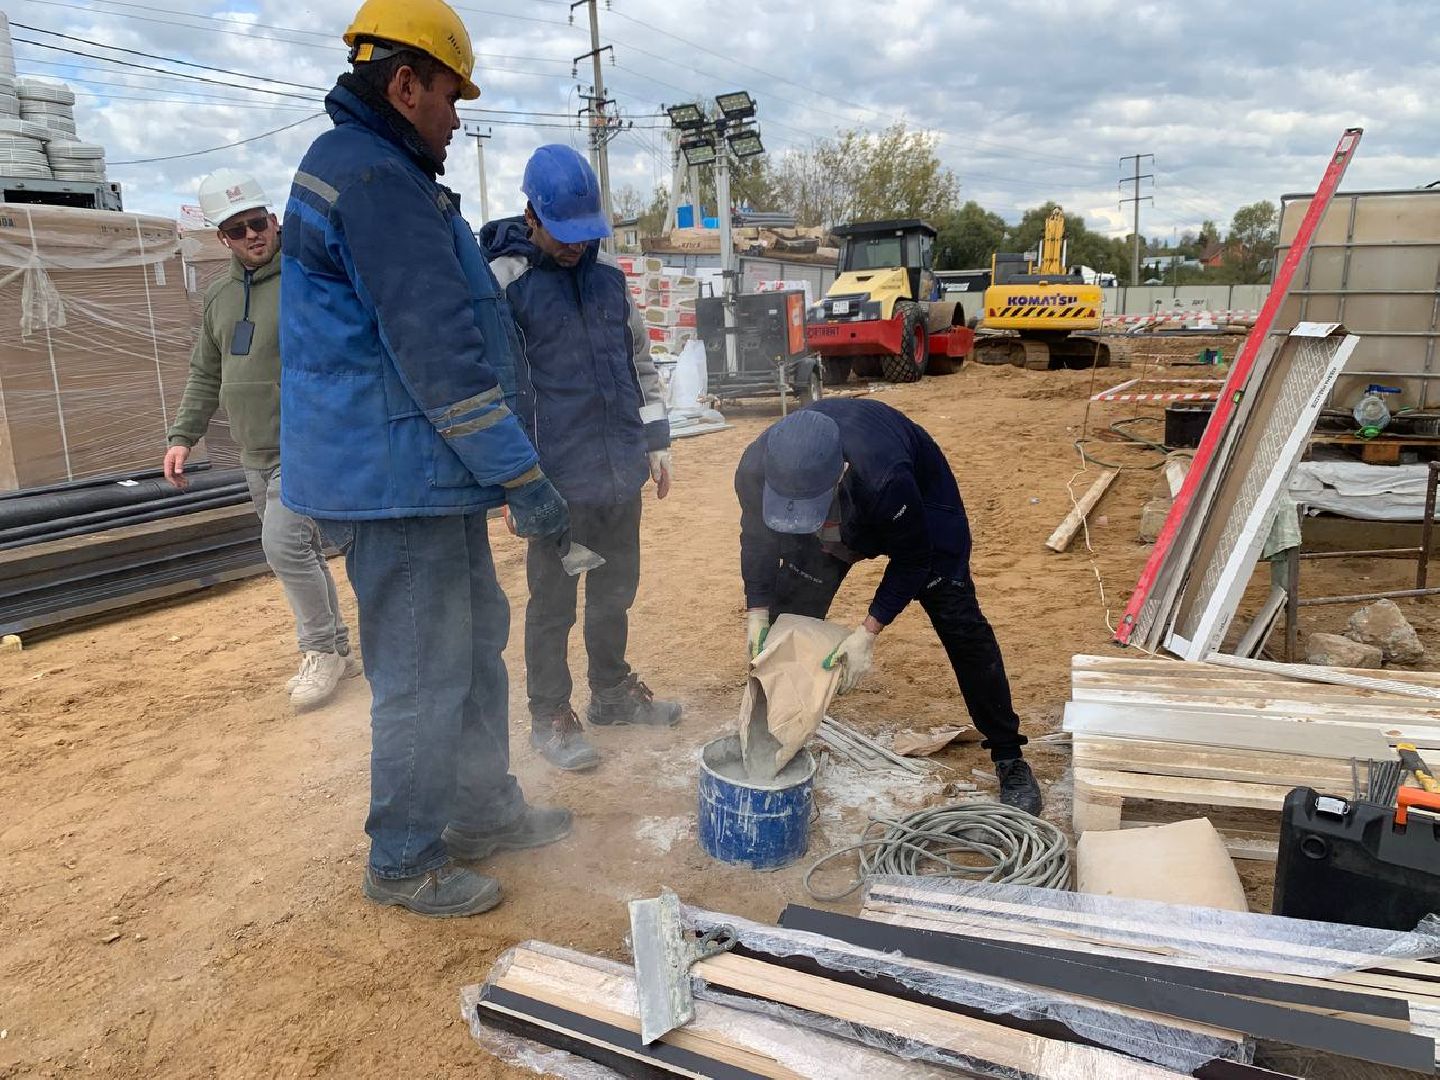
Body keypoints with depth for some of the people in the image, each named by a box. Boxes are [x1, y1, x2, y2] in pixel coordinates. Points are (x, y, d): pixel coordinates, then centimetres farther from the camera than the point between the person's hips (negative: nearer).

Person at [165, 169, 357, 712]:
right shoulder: (220, 295, 13)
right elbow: (205, 374, 19)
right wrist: (183, 436, 12)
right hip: (256, 454, 7)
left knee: (283, 545, -16)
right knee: (300, 553, 12)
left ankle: (321, 649, 3)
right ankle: (336, 650, 24)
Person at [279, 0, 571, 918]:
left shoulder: (358, 170, 19)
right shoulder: (376, 179, -16)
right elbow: (438, 353, -23)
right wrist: (521, 476, -20)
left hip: (427, 479, 11)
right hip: (399, 482, -11)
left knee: (478, 641, 19)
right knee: (425, 676, 0)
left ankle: (484, 809, 34)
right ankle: (405, 861, 18)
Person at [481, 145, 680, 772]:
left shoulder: (608, 274, 9)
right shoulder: (502, 282, -8)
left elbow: (639, 361, 17)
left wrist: (656, 441, 14)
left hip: (622, 471, 6)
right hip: (558, 479, -6)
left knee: (616, 590, 18)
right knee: (553, 603, 6)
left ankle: (612, 691, 36)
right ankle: (550, 717, 22)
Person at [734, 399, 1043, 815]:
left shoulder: (885, 478, -47)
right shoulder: (755, 467, -35)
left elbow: (911, 559, -27)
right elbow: (757, 536, -12)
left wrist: (869, 631, -32)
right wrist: (758, 609, -21)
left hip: (920, 500, -3)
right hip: (836, 522, 4)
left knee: (962, 627, -5)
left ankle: (1009, 758, 10)